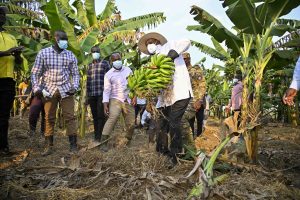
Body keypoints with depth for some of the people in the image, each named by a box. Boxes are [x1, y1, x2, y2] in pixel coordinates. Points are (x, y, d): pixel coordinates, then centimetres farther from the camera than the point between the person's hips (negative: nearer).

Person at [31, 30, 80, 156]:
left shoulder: (70, 55, 5)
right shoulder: (43, 53, 1)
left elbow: (75, 73, 9)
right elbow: (35, 73, 3)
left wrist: (74, 87, -7)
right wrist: (36, 88, -9)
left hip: (66, 90, 0)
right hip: (49, 90, 0)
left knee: (70, 117, -2)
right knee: (49, 118, 6)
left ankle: (73, 146, 4)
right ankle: (49, 146, 16)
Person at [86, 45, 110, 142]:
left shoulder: (105, 63, 4)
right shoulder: (89, 65, 18)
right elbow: (88, 80, 17)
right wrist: (87, 95, 14)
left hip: (102, 93, -5)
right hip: (92, 94, 5)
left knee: (100, 116, -6)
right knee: (95, 116, 9)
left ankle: (99, 136, -2)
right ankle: (96, 136, 17)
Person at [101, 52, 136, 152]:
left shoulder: (128, 70, 8)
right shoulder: (108, 74, -1)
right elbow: (106, 90, -4)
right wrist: (105, 104, -12)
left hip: (128, 100, 3)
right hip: (116, 100, -3)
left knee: (131, 123, 4)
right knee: (112, 118, -23)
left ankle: (128, 141, 28)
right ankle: (104, 143, -16)